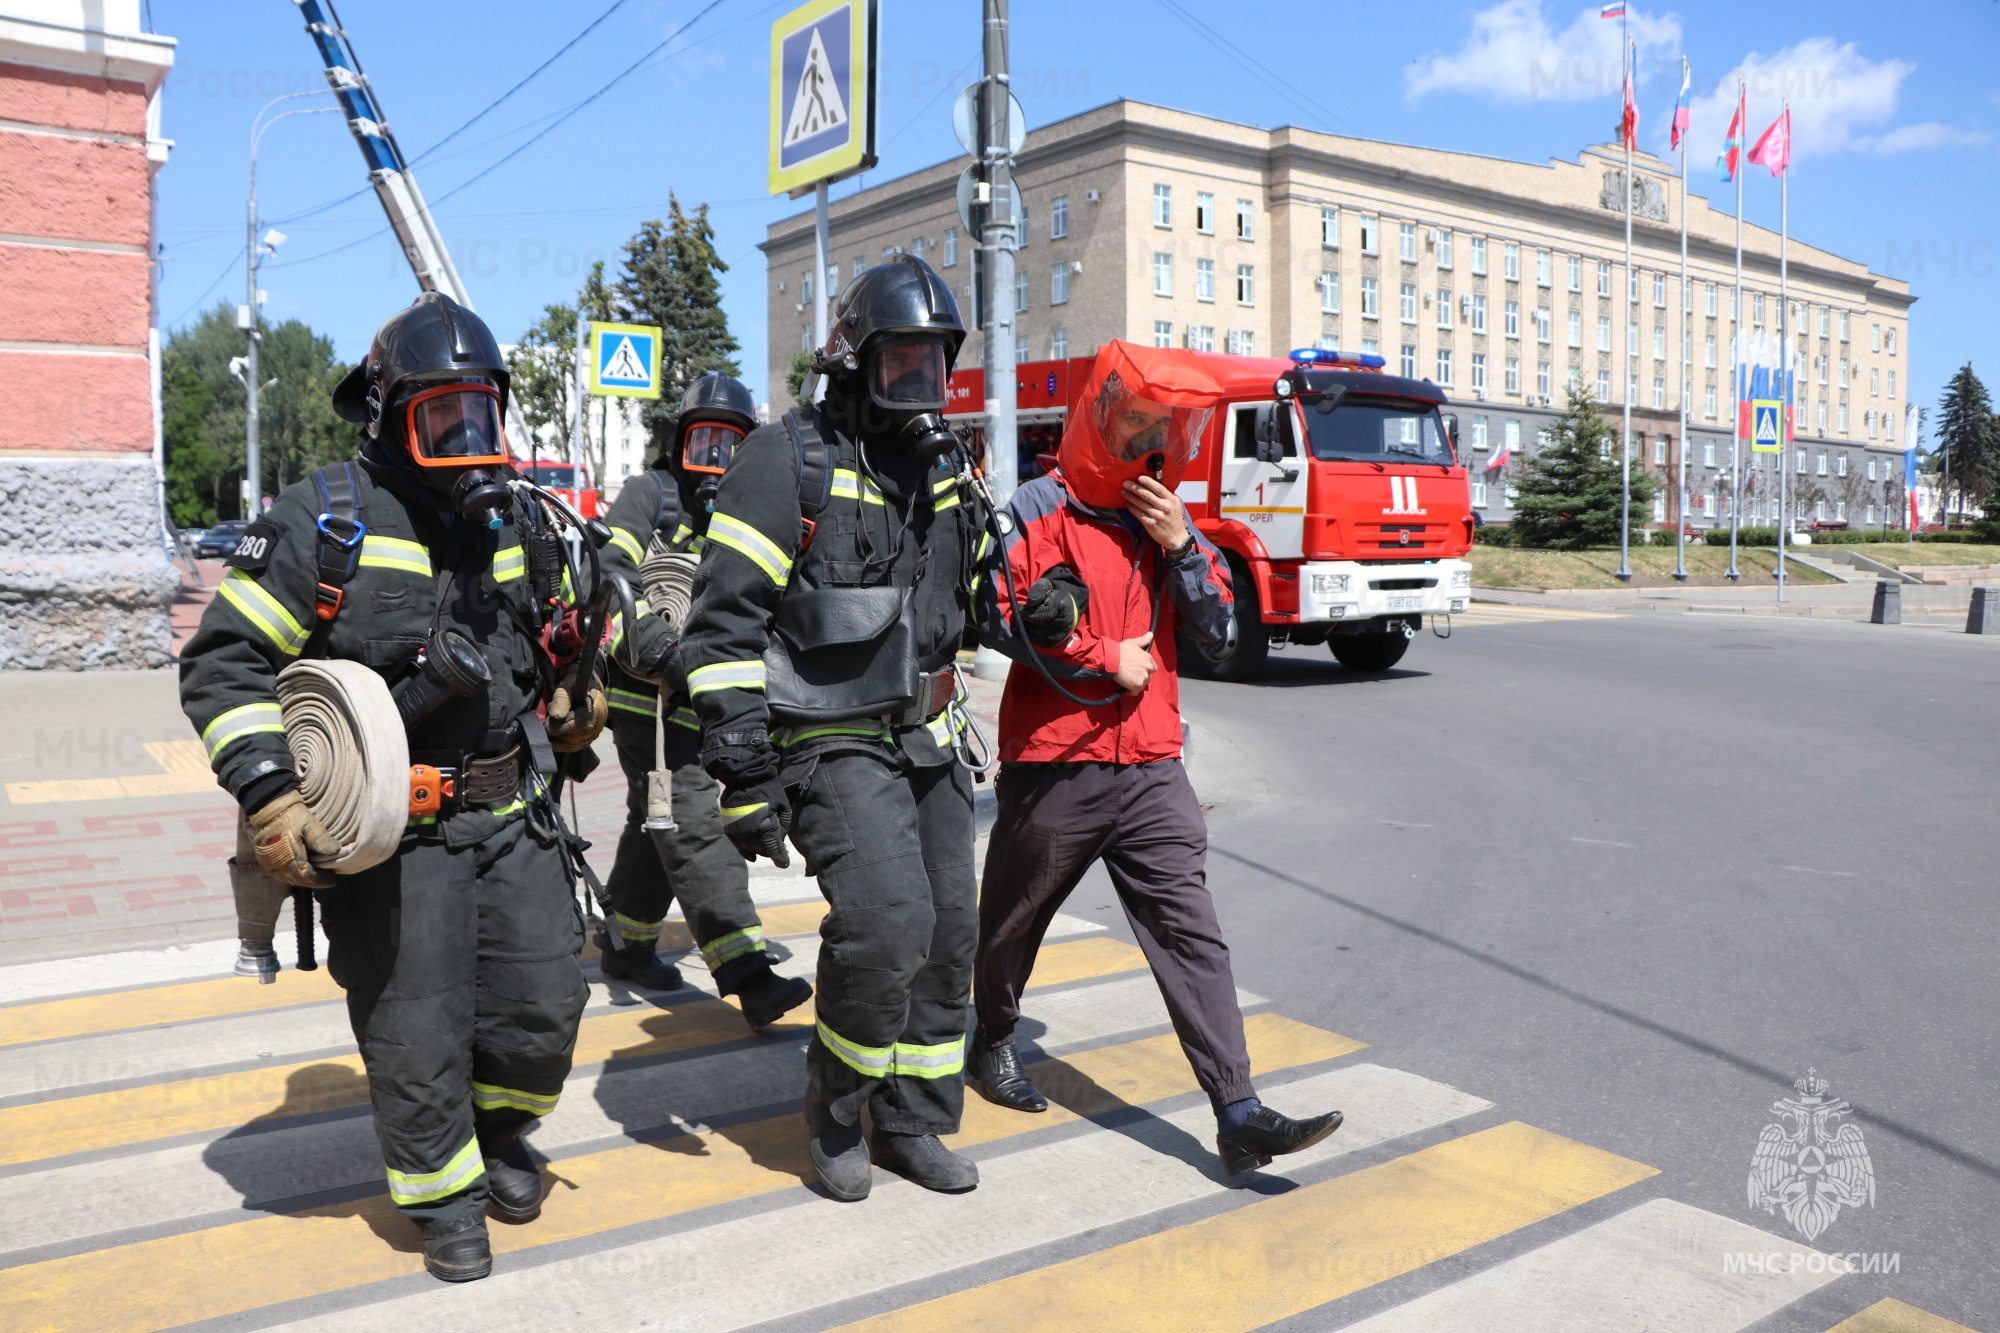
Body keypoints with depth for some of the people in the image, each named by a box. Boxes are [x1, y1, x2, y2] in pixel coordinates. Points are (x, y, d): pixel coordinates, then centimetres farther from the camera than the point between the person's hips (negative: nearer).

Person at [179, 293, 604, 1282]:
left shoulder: (505, 522, 10)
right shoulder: (323, 522, -9)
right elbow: (222, 664, -11)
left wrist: (567, 700, 15)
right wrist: (269, 795, -18)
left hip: (503, 813, 6)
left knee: (545, 998, 8)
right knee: (416, 1033, 3)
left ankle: (498, 1129, 37)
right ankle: (443, 1195, 26)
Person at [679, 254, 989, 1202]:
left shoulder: (942, 472, 13)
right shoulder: (788, 461, -11)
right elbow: (725, 623, -16)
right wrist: (742, 774, -20)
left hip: (925, 740, 8)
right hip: (832, 742, -7)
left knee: (947, 932, 9)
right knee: (886, 921, -21)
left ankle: (910, 1123, 27)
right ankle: (835, 1111, 6)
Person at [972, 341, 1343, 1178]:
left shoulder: (1168, 515, 12)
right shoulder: (1043, 507, -5)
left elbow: (1215, 624, 8)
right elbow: (1000, 616, -15)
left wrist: (1180, 544, -8)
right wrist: (1108, 659, -10)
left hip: (1151, 767, 4)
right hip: (1053, 764, -4)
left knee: (1191, 932, -3)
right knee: (1013, 921, 13)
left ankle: (1238, 1115, -3)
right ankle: (993, 1044, 40)